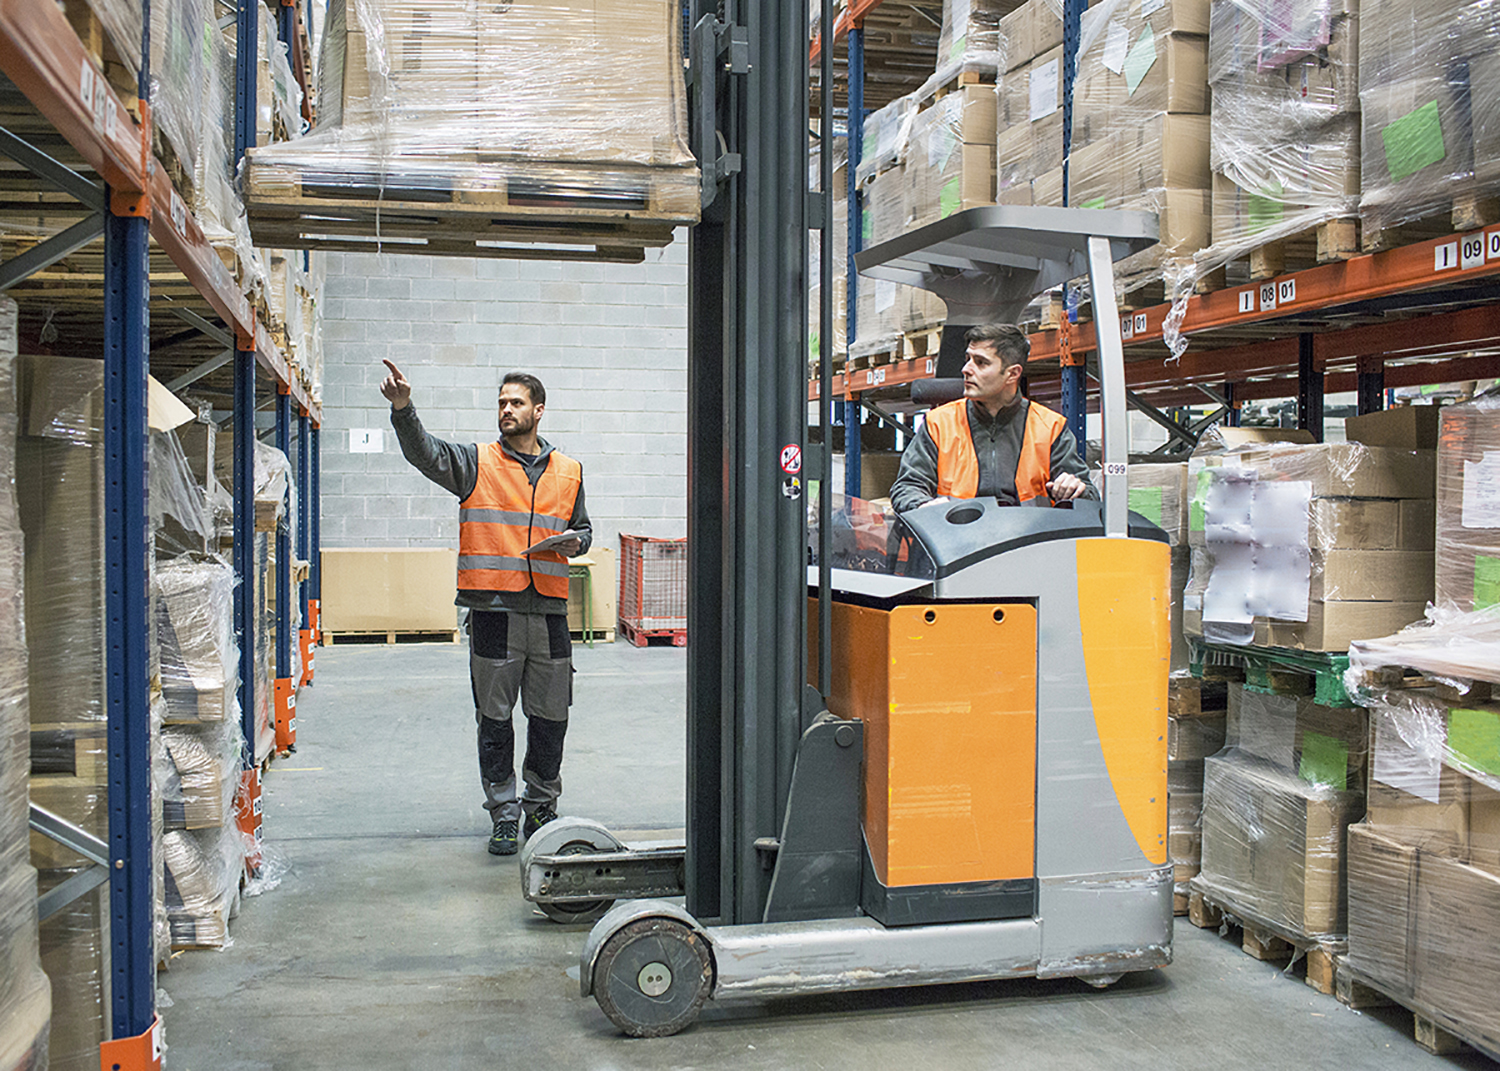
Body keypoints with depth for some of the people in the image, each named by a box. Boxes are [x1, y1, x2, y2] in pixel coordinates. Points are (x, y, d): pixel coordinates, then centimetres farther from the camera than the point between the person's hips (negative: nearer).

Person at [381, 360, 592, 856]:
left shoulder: (568, 471, 13)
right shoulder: (477, 462, 4)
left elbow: (582, 528, 23)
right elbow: (425, 452, -13)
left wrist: (574, 542, -1)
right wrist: (403, 408, -30)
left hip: (549, 611, 2)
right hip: (493, 610, -2)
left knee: (550, 718, 9)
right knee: (495, 718, 4)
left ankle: (541, 807, 26)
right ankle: (503, 815, 16)